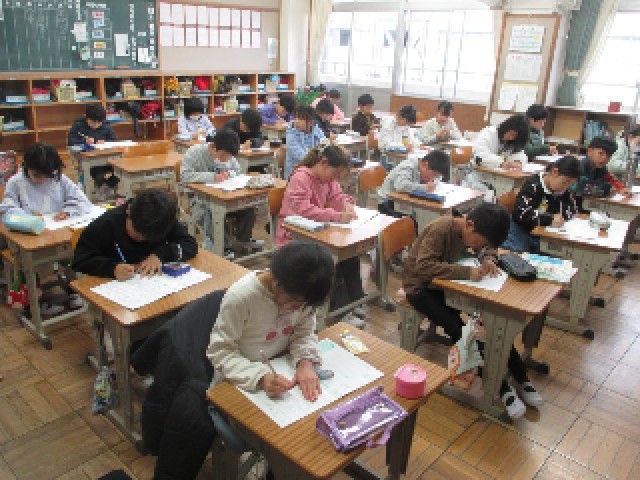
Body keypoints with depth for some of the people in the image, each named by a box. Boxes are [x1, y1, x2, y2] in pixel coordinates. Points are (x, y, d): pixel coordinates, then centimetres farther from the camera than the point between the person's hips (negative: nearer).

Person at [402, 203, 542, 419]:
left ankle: (521, 380, 2)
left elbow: (487, 247, 15)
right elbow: (423, 266, -37)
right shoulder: (441, 229, -27)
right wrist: (466, 272, -37)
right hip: (420, 287, -7)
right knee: (459, 331, -24)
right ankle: (502, 388, -11)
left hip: (444, 283, 7)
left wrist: (488, 258, -9)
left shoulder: (468, 230, -4)